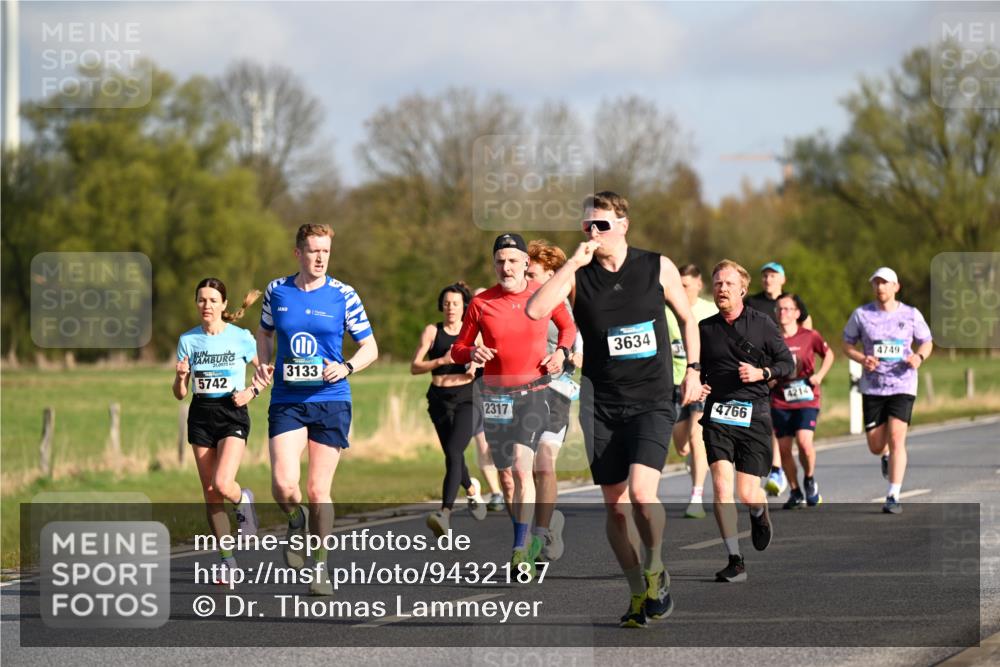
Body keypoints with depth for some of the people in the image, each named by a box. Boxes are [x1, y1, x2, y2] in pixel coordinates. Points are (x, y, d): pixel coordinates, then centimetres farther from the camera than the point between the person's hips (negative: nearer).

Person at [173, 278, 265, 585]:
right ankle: (227, 560, 11)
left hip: (232, 415, -3)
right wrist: (180, 376, -16)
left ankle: (243, 502, 15)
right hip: (201, 417, 3)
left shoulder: (241, 338, -4)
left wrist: (251, 391, -10)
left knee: (222, 485, -21)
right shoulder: (188, 340, 3)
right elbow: (179, 394, 5)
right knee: (209, 493, 1)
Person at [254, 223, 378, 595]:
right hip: (286, 401, 1)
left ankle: (319, 568, 16)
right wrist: (264, 363, 3)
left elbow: (370, 347, 4)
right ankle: (297, 525, 20)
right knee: (283, 485, -15)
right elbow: (265, 331, 22)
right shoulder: (277, 291, 4)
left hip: (330, 400, -1)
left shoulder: (343, 296, -2)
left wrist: (346, 367, -15)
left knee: (318, 490, 0)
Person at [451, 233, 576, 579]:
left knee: (522, 467, -17)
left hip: (533, 391, -2)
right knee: (506, 472, 8)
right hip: (495, 393, 2)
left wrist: (561, 351, 1)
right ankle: (528, 537, 29)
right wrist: (472, 353, -16)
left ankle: (521, 551, -16)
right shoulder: (481, 303, -1)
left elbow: (568, 326, 21)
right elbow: (457, 349, 6)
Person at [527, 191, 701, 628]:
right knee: (615, 505, 4)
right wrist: (574, 263, -19)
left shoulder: (658, 268, 0)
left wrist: (693, 369, 9)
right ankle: (639, 594, 17)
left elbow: (687, 317, 15)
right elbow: (535, 310, -18)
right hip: (601, 403, 2)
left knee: (641, 492, -20)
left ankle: (655, 571, 3)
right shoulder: (579, 275, -1)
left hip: (652, 400, -2)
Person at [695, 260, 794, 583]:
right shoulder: (705, 329, 9)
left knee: (747, 493, -3)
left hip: (753, 414, -2)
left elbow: (788, 362, 6)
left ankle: (760, 515, 37)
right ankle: (735, 562, -11)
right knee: (721, 484, -16)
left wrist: (761, 373, -12)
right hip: (717, 413, 2)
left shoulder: (762, 324, 2)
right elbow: (697, 369, 21)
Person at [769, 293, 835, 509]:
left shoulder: (809, 336, -3)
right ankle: (795, 493, 19)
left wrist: (820, 374, -2)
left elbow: (829, 354, 12)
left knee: (804, 441, -20)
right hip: (780, 402, 3)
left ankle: (810, 480, 7)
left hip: (807, 399, -2)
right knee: (784, 448, 2)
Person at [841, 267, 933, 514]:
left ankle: (893, 497, -11)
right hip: (872, 388, 1)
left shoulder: (911, 315, 1)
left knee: (896, 438, -15)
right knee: (876, 446, 4)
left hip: (903, 385, -1)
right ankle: (887, 456, 43)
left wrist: (919, 357, -10)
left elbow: (927, 343, 12)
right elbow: (847, 344, 8)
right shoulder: (861, 315, 1)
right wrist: (862, 359, -12)